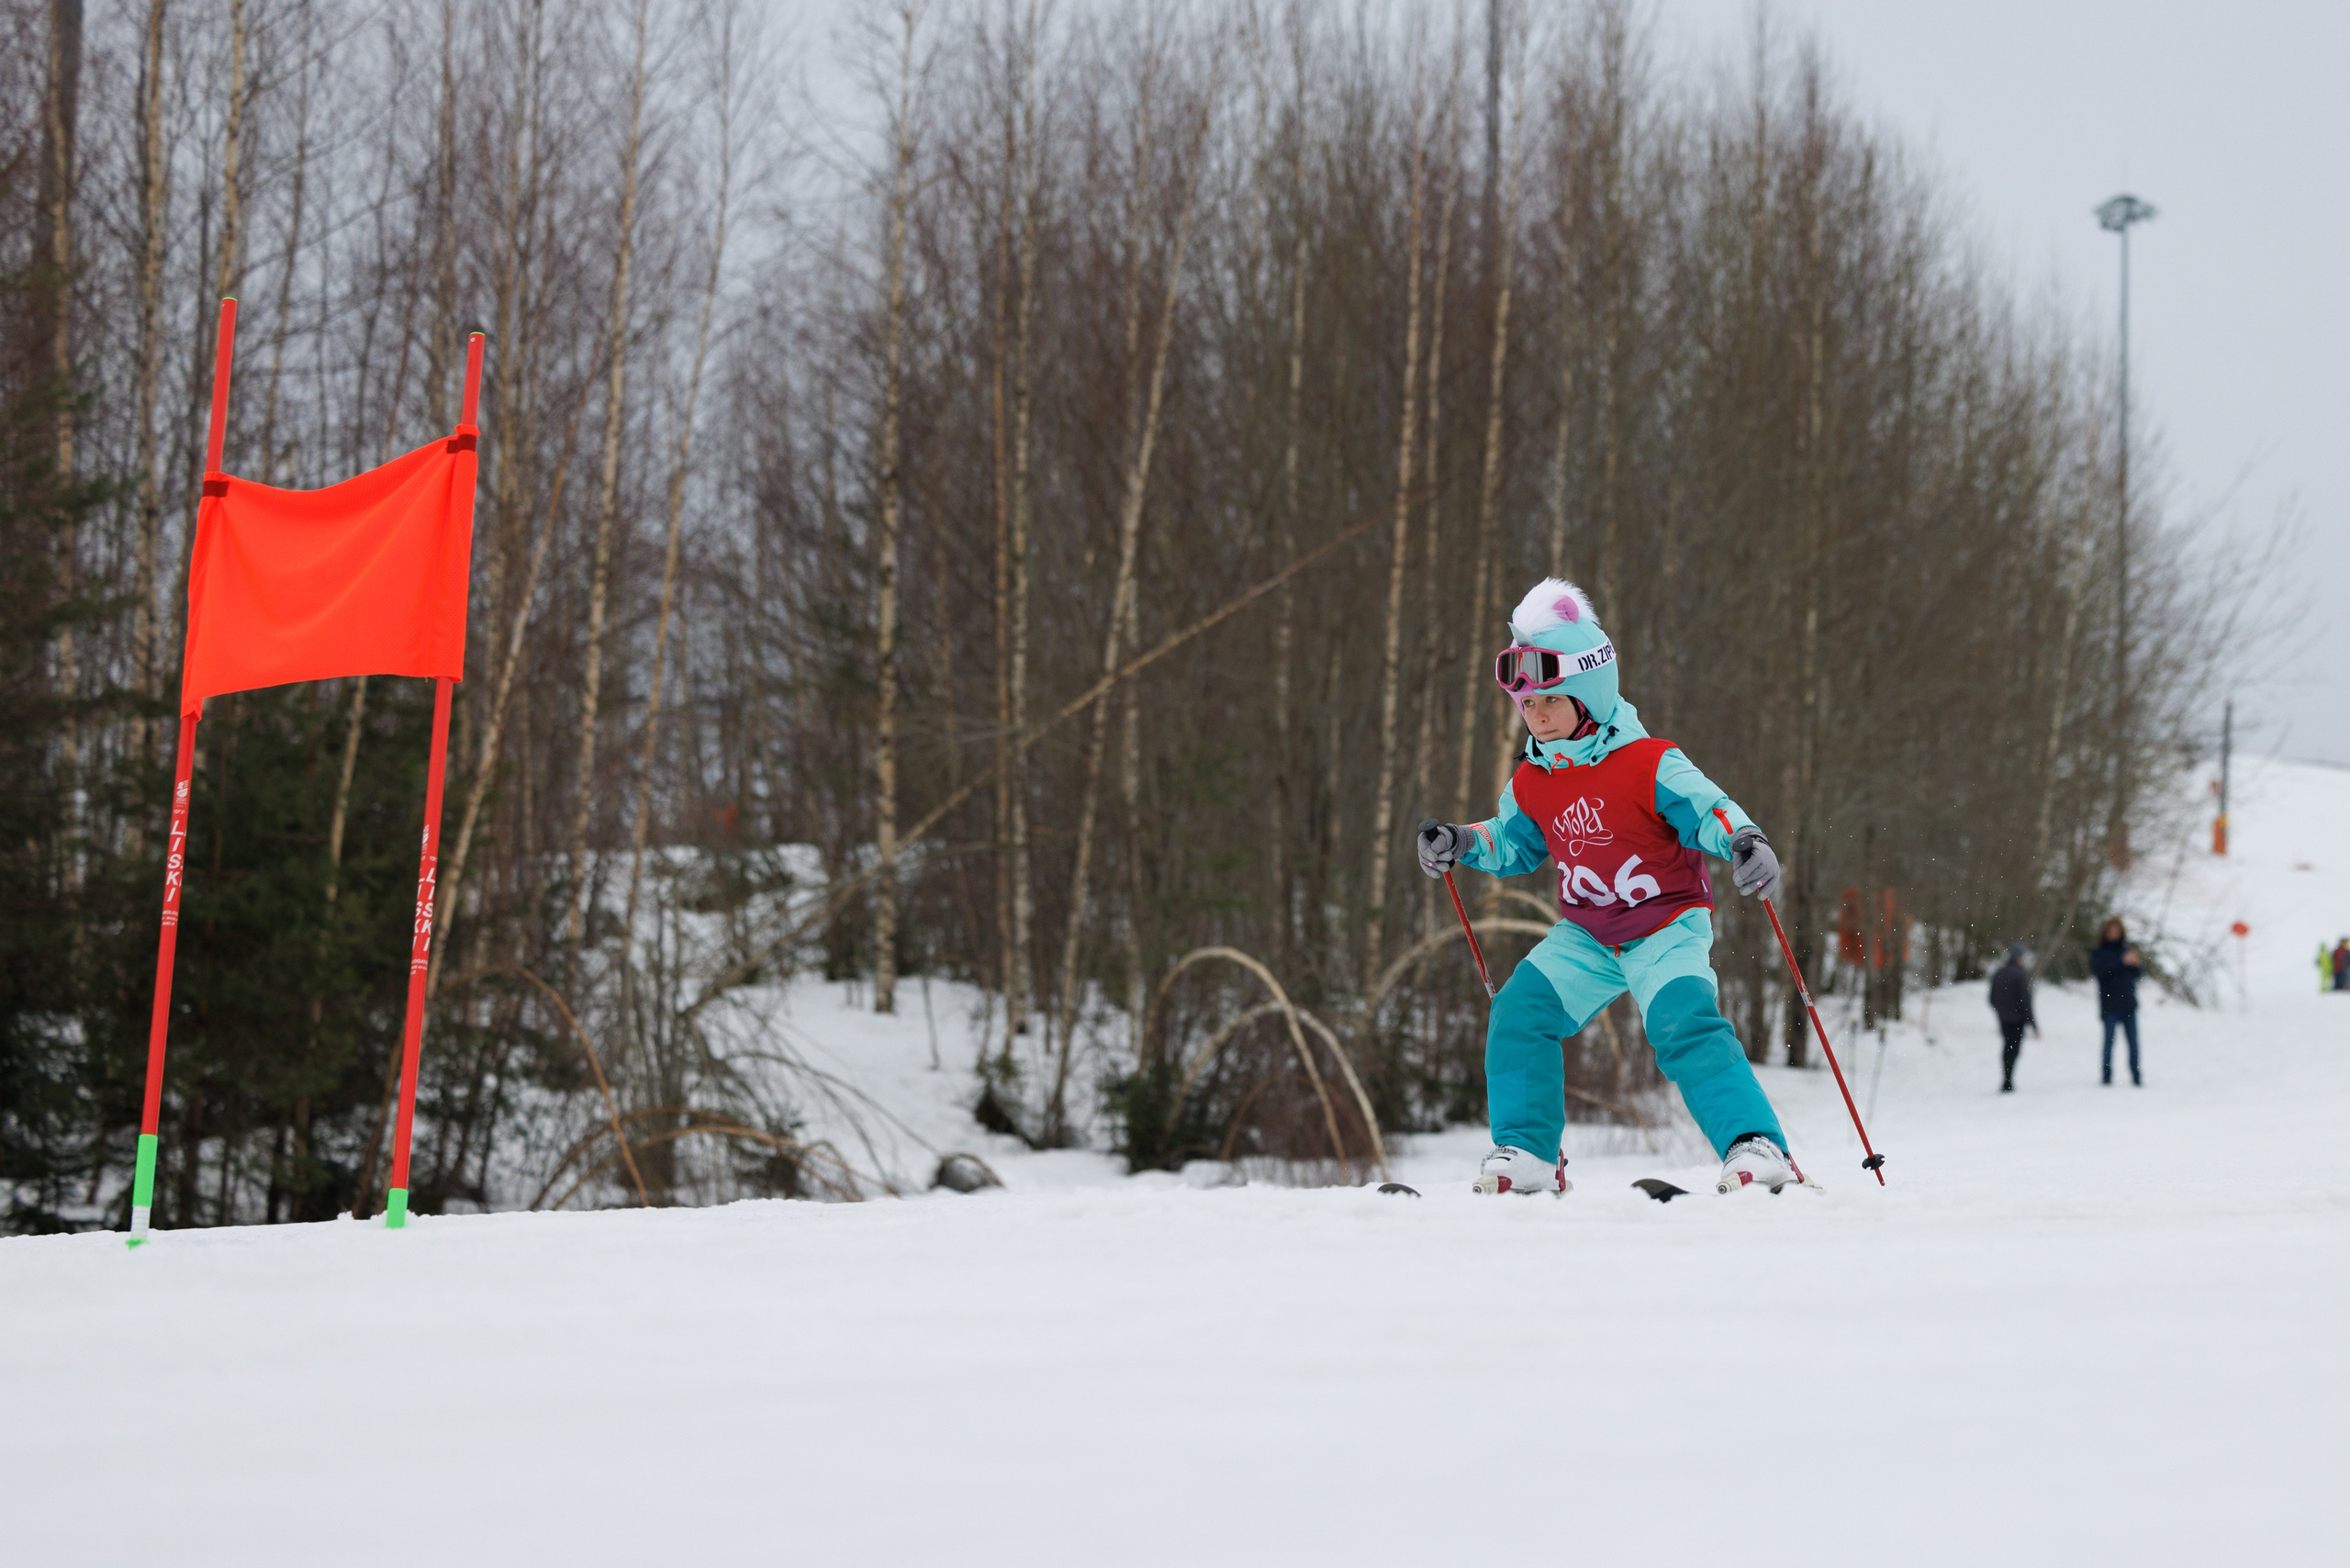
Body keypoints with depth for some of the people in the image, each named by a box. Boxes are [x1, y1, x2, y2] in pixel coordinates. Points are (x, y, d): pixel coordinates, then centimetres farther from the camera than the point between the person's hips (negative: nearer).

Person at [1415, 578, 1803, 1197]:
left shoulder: (1648, 764, -16)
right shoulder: (1531, 784, 3)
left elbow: (1708, 809, -19)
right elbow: (1513, 842, 20)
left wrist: (1744, 843, -40)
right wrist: (1460, 844, 3)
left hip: (1669, 925, -6)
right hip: (1586, 937, 6)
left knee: (1683, 1025, -26)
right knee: (1520, 1011, -11)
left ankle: (1757, 1148, -26)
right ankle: (1527, 1155, -1)